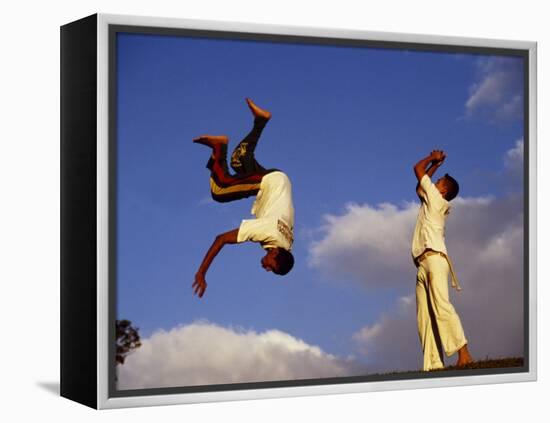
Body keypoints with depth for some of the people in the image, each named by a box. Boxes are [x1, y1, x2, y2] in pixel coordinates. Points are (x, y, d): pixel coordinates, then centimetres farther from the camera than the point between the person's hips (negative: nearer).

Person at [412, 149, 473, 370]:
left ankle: (463, 352, -31)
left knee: (441, 306, -23)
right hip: (423, 263, 9)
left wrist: (433, 158, 26)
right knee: (424, 317, -6)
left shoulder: (437, 198, 7)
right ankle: (433, 365, -16)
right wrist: (435, 164, 40)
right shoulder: (430, 202, 29)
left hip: (434, 257, -9)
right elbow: (419, 187, 44)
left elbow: (417, 169, 10)